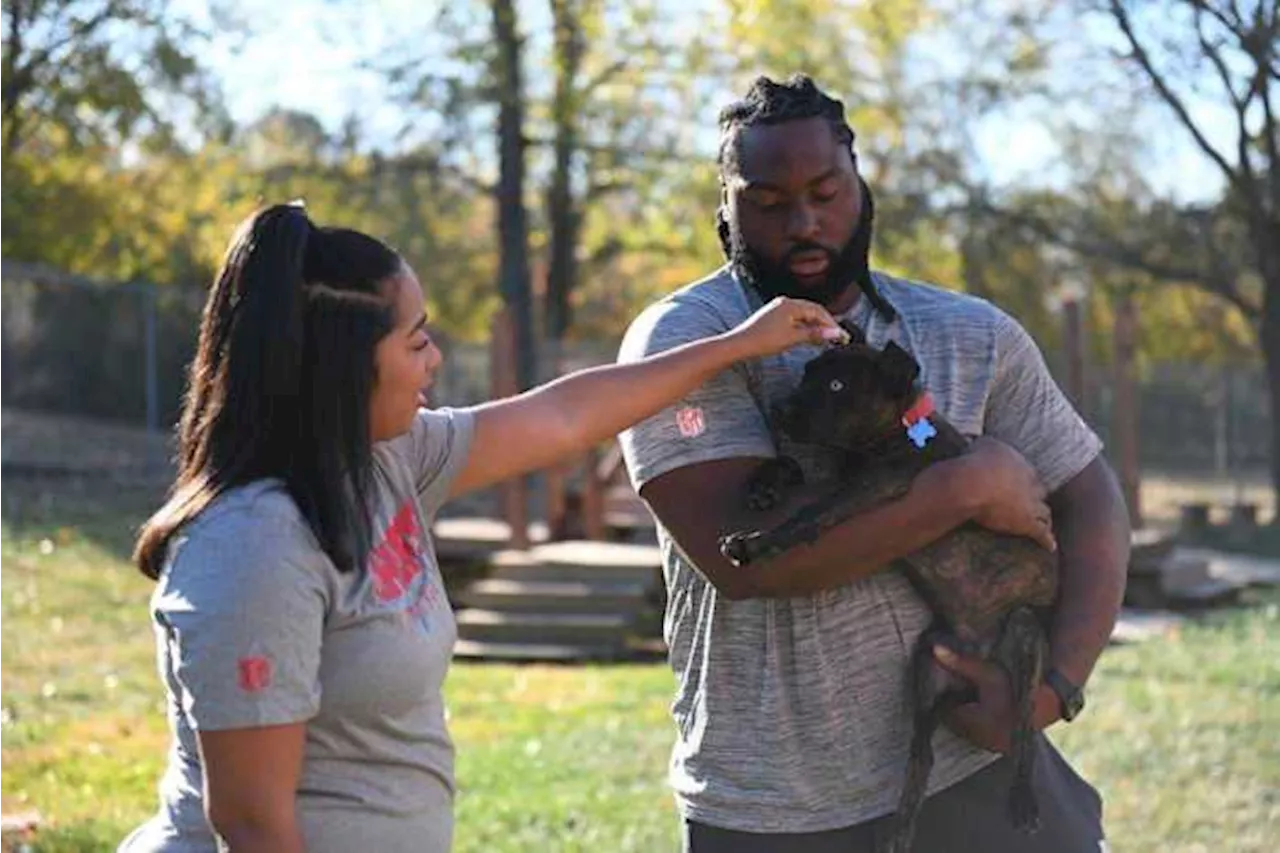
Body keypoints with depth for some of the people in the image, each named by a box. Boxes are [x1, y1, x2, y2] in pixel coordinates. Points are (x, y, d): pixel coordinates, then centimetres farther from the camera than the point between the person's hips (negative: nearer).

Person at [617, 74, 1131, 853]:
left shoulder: (971, 335, 4)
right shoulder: (682, 341, -8)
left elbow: (1089, 503, 5)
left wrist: (1056, 683, -12)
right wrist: (965, 489, -17)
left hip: (972, 769, 3)